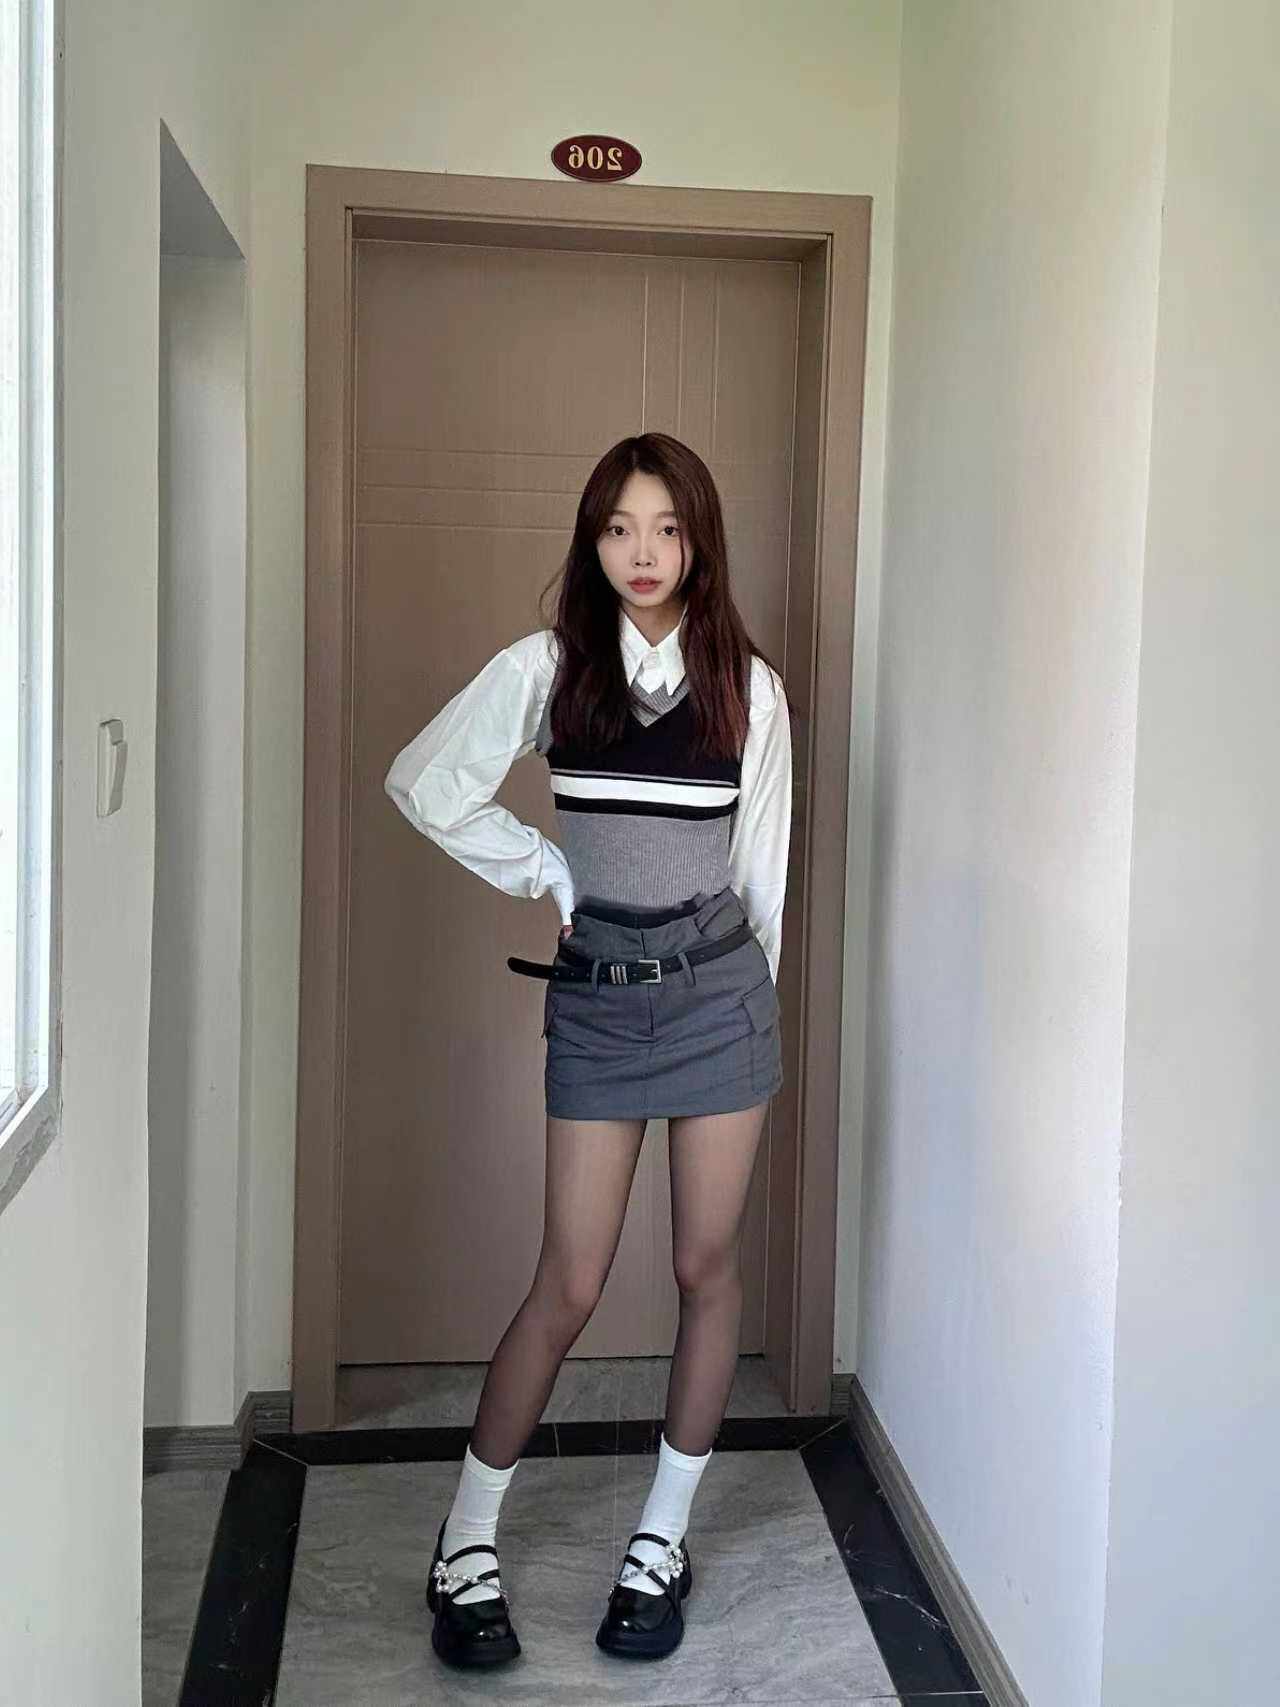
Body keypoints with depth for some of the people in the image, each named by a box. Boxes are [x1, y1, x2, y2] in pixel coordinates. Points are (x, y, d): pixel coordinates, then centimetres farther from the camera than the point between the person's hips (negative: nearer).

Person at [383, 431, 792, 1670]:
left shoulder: (747, 684, 2)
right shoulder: (546, 668, -1)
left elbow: (762, 861, 7)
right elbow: (423, 781, 3)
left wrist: (748, 997, 10)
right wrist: (541, 868, 1)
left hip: (718, 987, 1)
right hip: (594, 996, -1)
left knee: (706, 1269, 8)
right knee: (569, 1285, 1)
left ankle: (663, 1538, 25)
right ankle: (467, 1542, 20)